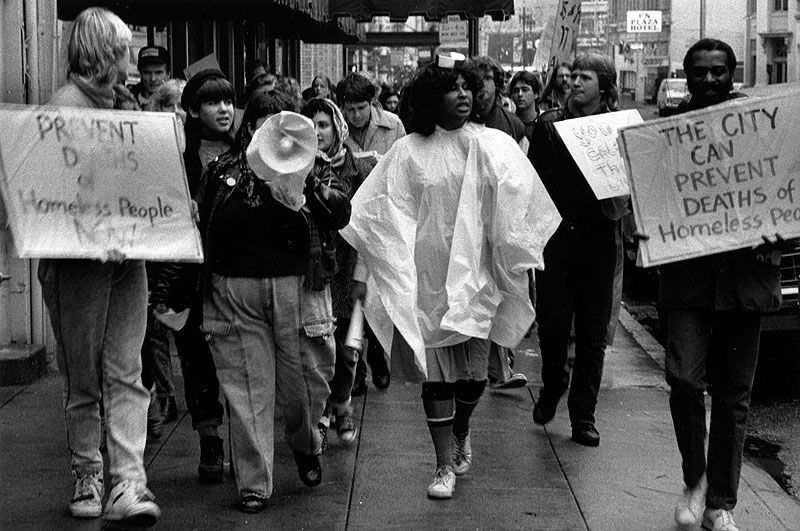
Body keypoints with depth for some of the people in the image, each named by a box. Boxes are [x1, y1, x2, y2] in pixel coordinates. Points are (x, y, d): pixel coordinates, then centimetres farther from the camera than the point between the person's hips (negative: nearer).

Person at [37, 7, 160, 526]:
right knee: (84, 380, 4)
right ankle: (87, 478, 17)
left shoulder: (116, 106, 16)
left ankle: (127, 486, -2)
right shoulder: (65, 104, -8)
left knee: (126, 374, 0)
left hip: (126, 254, 6)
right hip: (77, 260, -6)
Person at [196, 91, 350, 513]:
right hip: (235, 291, 0)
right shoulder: (223, 171, 10)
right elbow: (200, 229, 12)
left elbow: (342, 215, -6)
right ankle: (254, 484, 7)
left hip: (298, 288, 0)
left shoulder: (309, 169, 8)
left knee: (307, 383, 3)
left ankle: (305, 446, 36)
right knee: (248, 390, -1)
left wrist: (307, 184, -22)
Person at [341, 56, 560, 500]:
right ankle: (445, 466, 11)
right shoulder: (408, 152, 0)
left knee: (473, 370, 3)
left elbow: (516, 209, 0)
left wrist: (517, 260, -7)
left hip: (477, 272, 1)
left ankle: (461, 431, 35)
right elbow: (386, 213, -1)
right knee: (436, 370, 1)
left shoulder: (496, 146, 2)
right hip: (429, 275, 0)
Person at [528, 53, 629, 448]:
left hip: (600, 242, 0)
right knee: (552, 325, 2)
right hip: (555, 240, 0)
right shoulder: (549, 125, 3)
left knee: (593, 334, 4)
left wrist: (620, 203, -15)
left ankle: (583, 415, 13)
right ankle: (552, 388, 31)